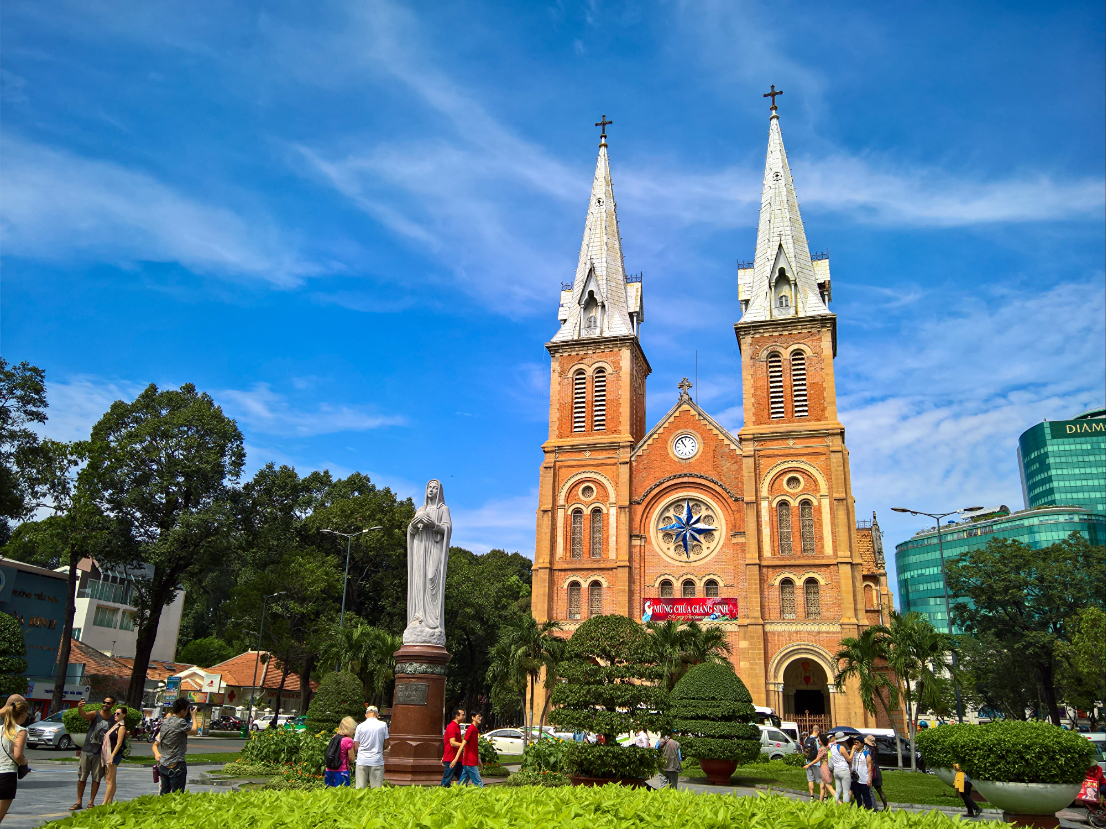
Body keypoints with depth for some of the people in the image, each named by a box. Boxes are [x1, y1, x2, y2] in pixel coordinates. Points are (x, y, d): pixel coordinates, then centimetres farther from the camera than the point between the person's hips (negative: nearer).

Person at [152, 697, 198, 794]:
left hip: (163, 765, 8)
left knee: (164, 793, 14)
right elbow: (195, 731, -9)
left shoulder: (165, 722, 8)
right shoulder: (180, 722, -19)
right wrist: (193, 716, 1)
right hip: (176, 766, -8)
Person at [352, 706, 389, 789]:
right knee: (376, 789, 3)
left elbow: (355, 748, 3)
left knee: (360, 789, 5)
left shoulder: (360, 726, 0)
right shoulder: (383, 725, -1)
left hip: (362, 761, 1)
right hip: (377, 761, -1)